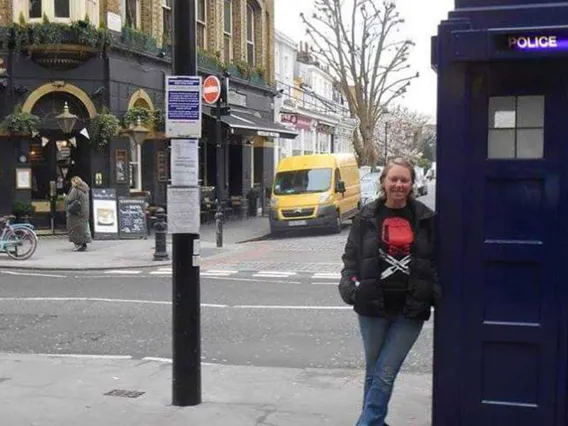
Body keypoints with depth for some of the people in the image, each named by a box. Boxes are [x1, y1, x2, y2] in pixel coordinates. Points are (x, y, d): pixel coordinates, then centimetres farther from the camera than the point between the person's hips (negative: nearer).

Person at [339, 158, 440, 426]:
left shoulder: (425, 219, 2)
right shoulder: (367, 217, 2)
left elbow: (437, 262, 7)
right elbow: (351, 256, 5)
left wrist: (438, 295, -3)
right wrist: (350, 286, -10)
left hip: (410, 310, -1)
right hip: (373, 306, 1)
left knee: (385, 374, -2)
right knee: (373, 372, 13)